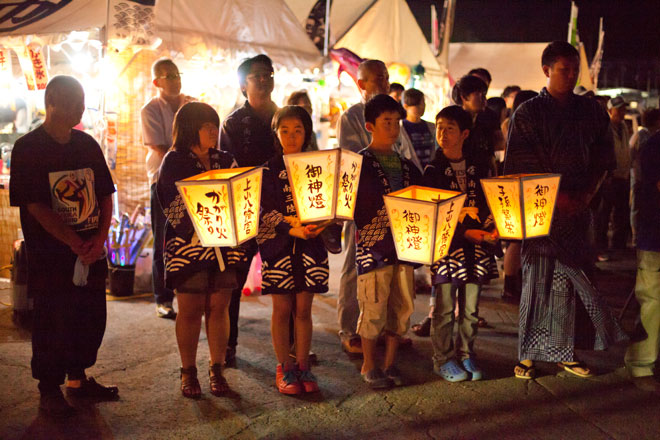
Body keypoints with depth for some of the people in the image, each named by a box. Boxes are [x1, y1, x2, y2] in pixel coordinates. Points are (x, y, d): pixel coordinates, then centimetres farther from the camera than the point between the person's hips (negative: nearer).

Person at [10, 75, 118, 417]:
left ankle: (78, 378, 30)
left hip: (91, 252, 5)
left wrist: (101, 237, -6)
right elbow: (35, 206, -13)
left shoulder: (87, 144, 9)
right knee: (52, 323, 3)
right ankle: (49, 390, 19)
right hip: (50, 255, -5)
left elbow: (106, 194, 10)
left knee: (92, 319, 12)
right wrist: (76, 244, -17)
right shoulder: (27, 149, -8)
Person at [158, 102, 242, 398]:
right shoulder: (174, 162, -2)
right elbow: (177, 207, -11)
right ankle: (188, 372, 18)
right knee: (190, 310, 5)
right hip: (188, 245, -3)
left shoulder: (225, 160, 11)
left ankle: (217, 369, 19)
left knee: (219, 308, 7)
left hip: (224, 245, 4)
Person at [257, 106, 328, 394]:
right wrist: (292, 229, -20)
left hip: (310, 244, 2)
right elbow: (265, 212, -7)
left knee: (303, 308, 7)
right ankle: (284, 368, 17)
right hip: (278, 244, -1)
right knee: (282, 308, 4)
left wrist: (317, 225, -16)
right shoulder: (268, 170, 0)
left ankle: (303, 366, 19)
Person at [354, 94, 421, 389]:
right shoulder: (360, 163, -3)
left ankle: (389, 364, 24)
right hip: (373, 245, -5)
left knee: (402, 306, 9)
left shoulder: (407, 166, 14)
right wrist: (363, 229, -22)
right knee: (374, 308, -1)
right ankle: (368, 366, 17)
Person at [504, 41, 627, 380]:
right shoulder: (528, 113, -2)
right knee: (538, 278, 0)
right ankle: (528, 354, 11)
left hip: (577, 209, 3)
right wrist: (557, 196, -16)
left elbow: (602, 160, 10)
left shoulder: (591, 111, 10)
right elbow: (523, 167, -8)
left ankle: (565, 352, 19)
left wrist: (586, 196, -5)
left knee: (569, 280, 7)